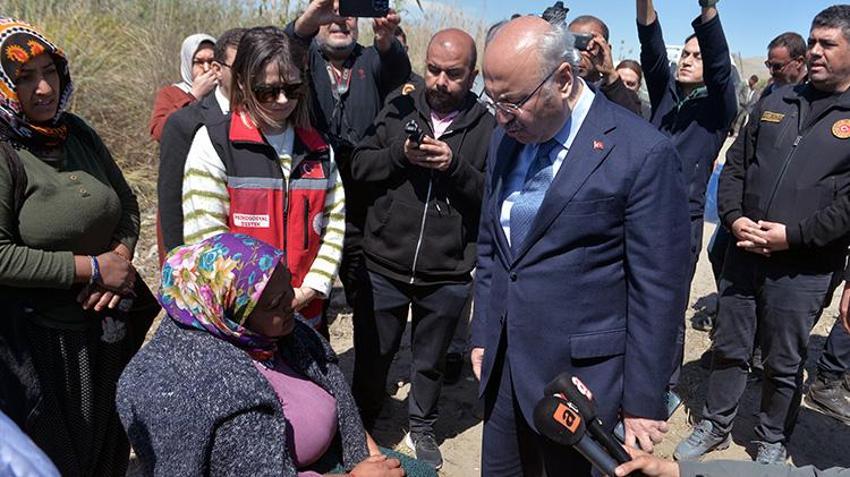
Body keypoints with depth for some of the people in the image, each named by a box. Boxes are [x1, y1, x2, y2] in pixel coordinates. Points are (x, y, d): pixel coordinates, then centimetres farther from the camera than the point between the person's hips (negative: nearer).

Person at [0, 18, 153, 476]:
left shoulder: (76, 133, 2)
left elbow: (126, 202, 10)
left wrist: (121, 258, -8)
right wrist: (92, 267, -18)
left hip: (107, 324, 6)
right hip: (40, 340, -5)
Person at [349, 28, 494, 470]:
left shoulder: (487, 127, -4)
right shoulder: (398, 110, 1)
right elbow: (359, 167, -1)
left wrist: (455, 166, -22)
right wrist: (400, 153, -18)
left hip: (447, 275, -1)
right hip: (384, 266, 1)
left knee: (430, 361, 19)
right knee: (372, 354, 18)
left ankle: (421, 429, 43)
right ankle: (361, 423, 42)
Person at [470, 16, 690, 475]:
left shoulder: (642, 153, -16)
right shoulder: (504, 137, 3)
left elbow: (656, 289, -13)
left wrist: (643, 399, -9)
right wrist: (482, 334, 13)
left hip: (580, 373, -5)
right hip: (502, 362, 6)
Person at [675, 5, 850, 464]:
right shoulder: (776, 102, 10)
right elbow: (736, 165, 9)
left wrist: (793, 235, -17)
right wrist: (734, 218, -6)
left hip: (803, 267, -3)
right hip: (743, 251, 4)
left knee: (784, 363, 12)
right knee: (729, 347, 14)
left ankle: (772, 442, 32)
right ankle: (714, 426, 32)